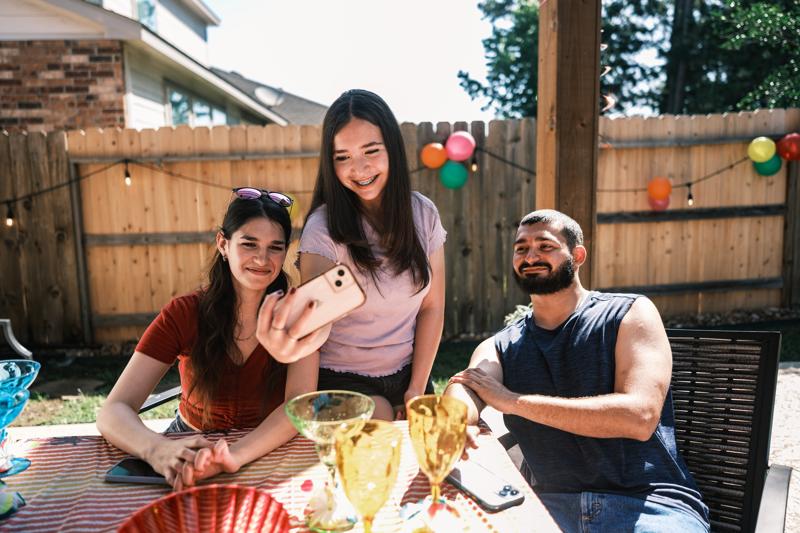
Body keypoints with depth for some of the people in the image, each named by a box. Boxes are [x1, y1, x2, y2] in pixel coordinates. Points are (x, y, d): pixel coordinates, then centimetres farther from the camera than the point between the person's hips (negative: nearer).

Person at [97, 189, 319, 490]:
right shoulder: (184, 314, -11)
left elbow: (300, 403, -23)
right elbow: (113, 411, -17)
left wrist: (236, 455, -42)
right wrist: (157, 449, -39)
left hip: (270, 451, -1)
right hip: (190, 449, 1)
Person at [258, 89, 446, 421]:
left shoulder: (424, 214, -7)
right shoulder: (324, 227, -19)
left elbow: (432, 307, -3)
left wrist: (417, 389, -4)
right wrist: (298, 343, -54)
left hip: (408, 373, 4)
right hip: (344, 381, -3)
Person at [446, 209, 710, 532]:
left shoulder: (630, 314, 0)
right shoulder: (498, 348, 10)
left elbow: (639, 417, -14)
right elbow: (462, 395, -11)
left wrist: (514, 401, -14)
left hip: (645, 503, -2)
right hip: (549, 503, 3)